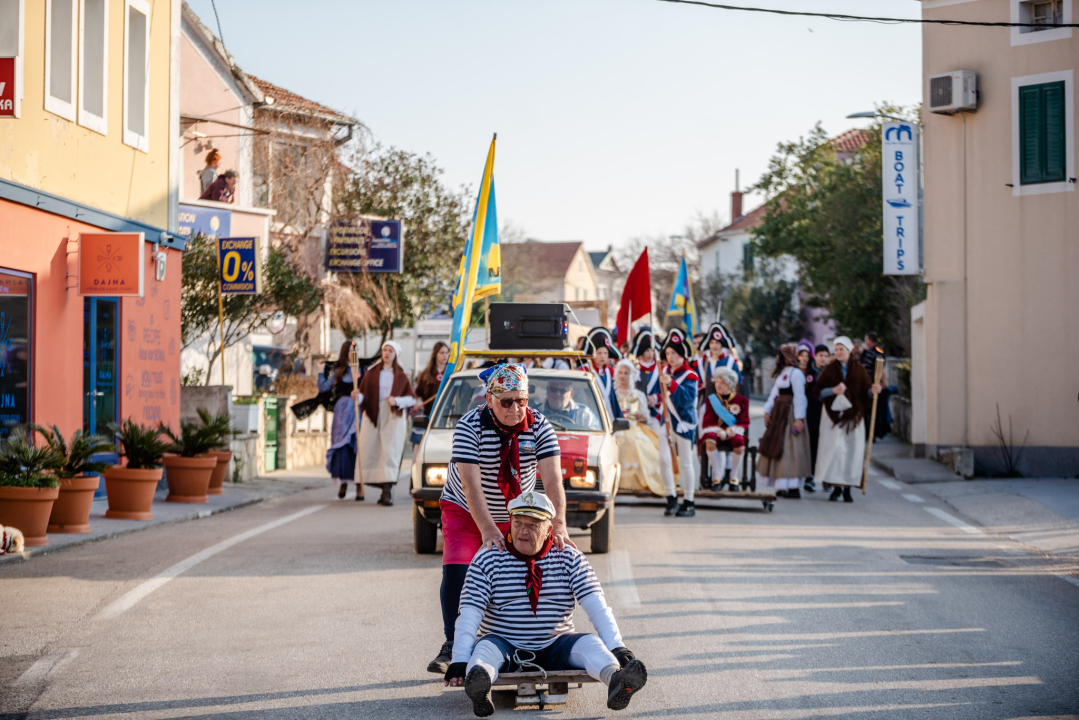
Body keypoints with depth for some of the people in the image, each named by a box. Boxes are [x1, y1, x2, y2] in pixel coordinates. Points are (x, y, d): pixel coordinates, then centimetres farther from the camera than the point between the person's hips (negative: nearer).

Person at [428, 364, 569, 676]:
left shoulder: (539, 426, -17)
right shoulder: (469, 426, -25)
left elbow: (552, 479, -26)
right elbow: (471, 484, -33)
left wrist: (558, 525, -41)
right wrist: (488, 530, -45)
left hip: (517, 515, 3)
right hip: (465, 511, -3)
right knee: (456, 571, -19)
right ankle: (452, 645, -10)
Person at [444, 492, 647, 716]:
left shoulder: (570, 559, 1)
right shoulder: (488, 559, -3)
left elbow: (597, 607, -8)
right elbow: (469, 613, -12)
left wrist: (616, 647, -24)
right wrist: (460, 660, -26)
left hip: (554, 651, 1)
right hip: (504, 648, -1)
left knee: (590, 643, -26)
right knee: (486, 647, -33)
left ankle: (616, 680, -58)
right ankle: (478, 684, -67)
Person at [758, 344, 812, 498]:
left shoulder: (796, 373, -12)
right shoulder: (782, 373, 15)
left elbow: (799, 397, -16)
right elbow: (774, 393, 16)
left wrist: (799, 419, -20)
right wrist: (767, 411, 9)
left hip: (790, 414, -9)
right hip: (779, 413, 9)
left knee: (790, 449, -9)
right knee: (777, 449, 9)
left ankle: (793, 487, -9)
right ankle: (782, 487, 14)